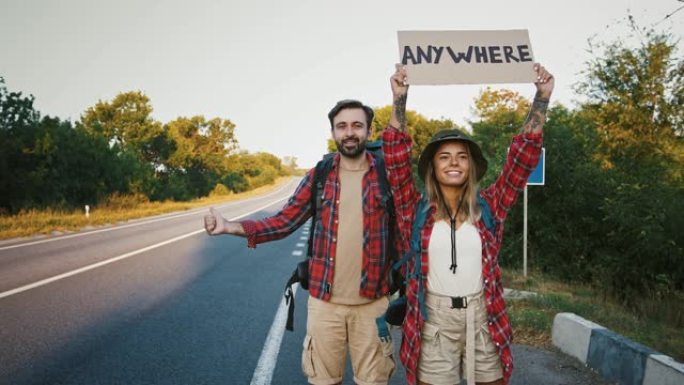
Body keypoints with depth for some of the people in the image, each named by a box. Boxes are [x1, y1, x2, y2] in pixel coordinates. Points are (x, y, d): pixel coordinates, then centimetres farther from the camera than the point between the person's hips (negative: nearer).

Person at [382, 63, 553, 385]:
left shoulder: (488, 206, 2)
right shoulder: (417, 210, -2)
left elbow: (523, 158, -2)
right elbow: (396, 160, -11)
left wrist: (541, 100, -8)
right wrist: (400, 100, -17)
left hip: (484, 319, 2)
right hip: (435, 321, -1)